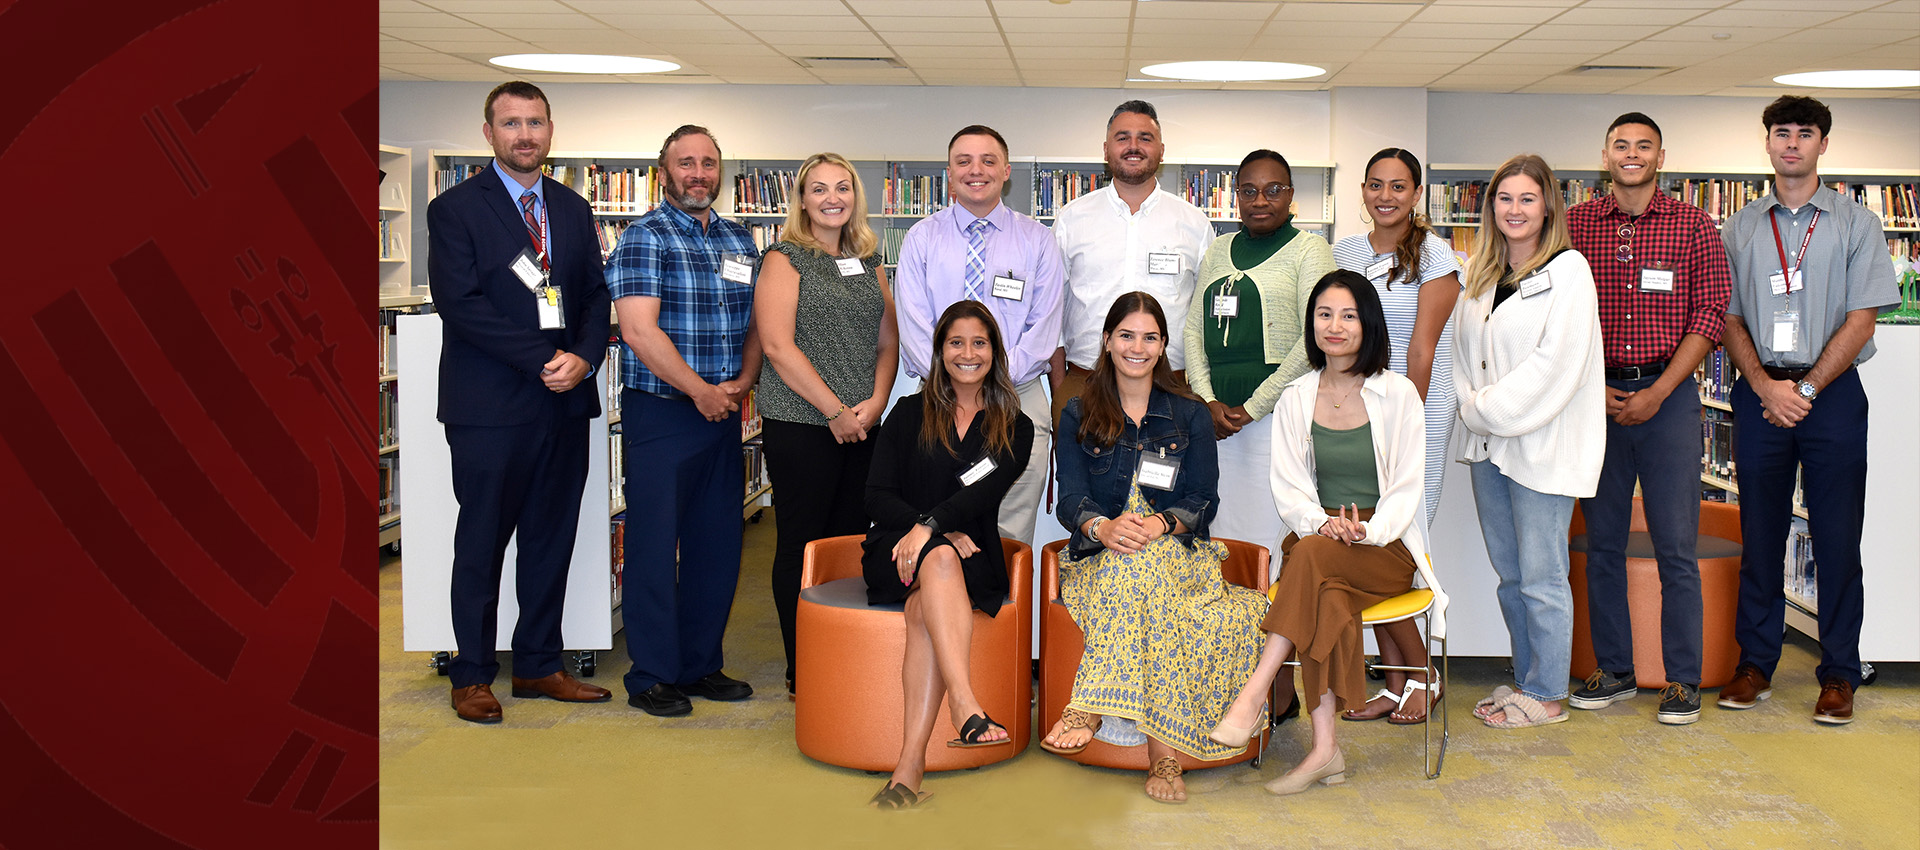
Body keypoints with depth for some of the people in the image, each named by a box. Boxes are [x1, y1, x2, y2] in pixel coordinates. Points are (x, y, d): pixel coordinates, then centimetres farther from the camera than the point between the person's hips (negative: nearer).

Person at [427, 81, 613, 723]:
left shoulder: (574, 211, 14)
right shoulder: (454, 210, -2)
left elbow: (597, 296, 10)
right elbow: (459, 305, -12)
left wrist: (583, 356, -10)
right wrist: (543, 358, -17)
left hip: (565, 404, 5)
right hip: (490, 407, -5)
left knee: (552, 541, 10)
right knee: (481, 544, 4)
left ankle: (539, 666, 22)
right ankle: (472, 676, 16)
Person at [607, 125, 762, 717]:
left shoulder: (738, 241, 15)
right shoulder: (644, 238, -6)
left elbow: (755, 320, 17)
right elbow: (640, 330, -15)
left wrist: (744, 380, -1)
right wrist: (702, 391, -13)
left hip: (723, 412, 6)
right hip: (659, 415, -6)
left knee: (718, 545, 10)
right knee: (654, 545, -1)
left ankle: (700, 666, 22)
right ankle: (651, 678, 8)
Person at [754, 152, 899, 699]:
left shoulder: (868, 263, 16)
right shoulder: (785, 259, -2)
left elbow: (887, 342, 15)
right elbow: (777, 345, -12)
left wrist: (875, 402, -3)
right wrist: (835, 410, -13)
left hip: (864, 426, 6)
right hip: (799, 424, -6)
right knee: (802, 545, 0)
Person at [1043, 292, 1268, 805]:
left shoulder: (1191, 416, 13)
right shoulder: (1078, 417, 13)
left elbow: (1202, 501, 2)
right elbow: (1070, 499, 0)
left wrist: (1159, 524, -21)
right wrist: (1103, 528, -25)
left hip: (1179, 553, 0)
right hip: (1097, 561, 0)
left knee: (1141, 558, -37)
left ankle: (1090, 707, -40)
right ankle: (1164, 753, -42)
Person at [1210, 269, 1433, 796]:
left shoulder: (1397, 394, 3)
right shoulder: (1295, 398, 11)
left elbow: (1408, 486, -1)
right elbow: (1288, 487, 5)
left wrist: (1366, 531, -20)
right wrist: (1324, 523, -16)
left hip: (1388, 546, -2)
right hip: (1316, 541, 2)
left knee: (1312, 557, -35)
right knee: (1325, 597, -33)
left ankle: (1254, 692, -35)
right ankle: (1325, 748, -34)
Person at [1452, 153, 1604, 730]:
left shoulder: (1567, 270, -8)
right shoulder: (1482, 272, 14)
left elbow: (1556, 360, -15)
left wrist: (1491, 408, -12)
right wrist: (1473, 406, 1)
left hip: (1542, 445, -7)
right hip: (1487, 443, 7)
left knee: (1540, 577, -1)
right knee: (1509, 574, 14)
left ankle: (1545, 696, 10)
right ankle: (1526, 680, 25)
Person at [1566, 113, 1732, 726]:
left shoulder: (1693, 227, 3)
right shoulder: (1574, 225, 7)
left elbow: (1710, 316, -1)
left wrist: (1656, 393, -9)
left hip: (1668, 395, -2)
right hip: (1597, 394, 2)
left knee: (1676, 546, -2)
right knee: (1602, 541, 7)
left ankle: (1682, 680, 7)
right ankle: (1613, 670, 18)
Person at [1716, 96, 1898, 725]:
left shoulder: (1856, 223, 5)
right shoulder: (1740, 229, 11)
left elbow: (1861, 320, -1)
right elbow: (1729, 319, 7)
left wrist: (1807, 388, -10)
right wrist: (1765, 386, -8)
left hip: (1831, 392, -1)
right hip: (1760, 395, 2)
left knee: (1838, 538, 0)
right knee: (1760, 536, 6)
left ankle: (1838, 674, 9)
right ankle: (1755, 663, 15)